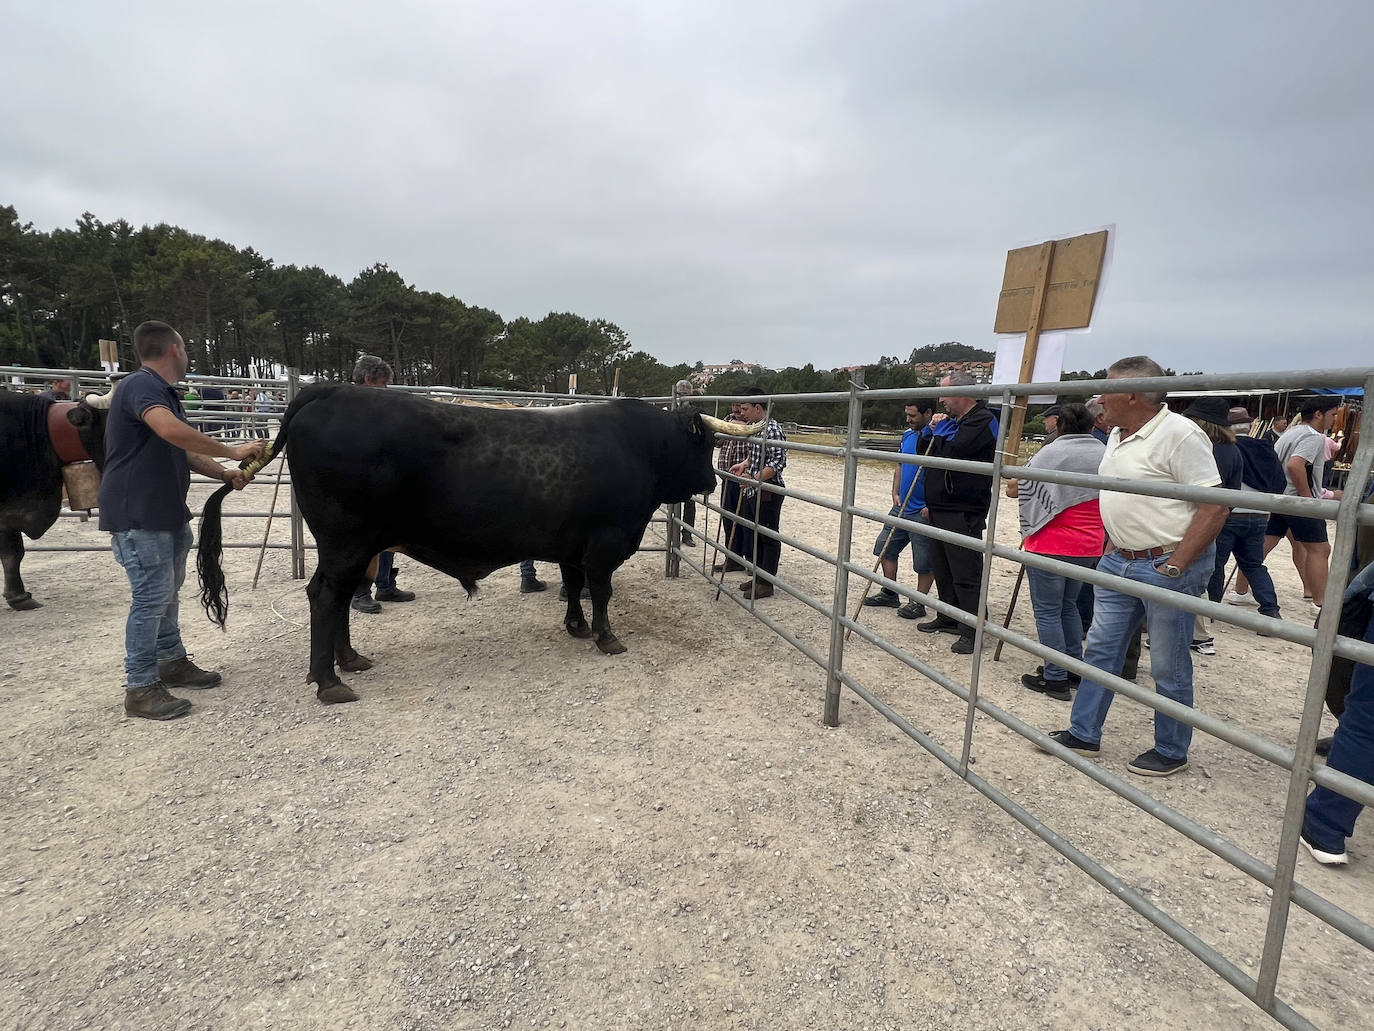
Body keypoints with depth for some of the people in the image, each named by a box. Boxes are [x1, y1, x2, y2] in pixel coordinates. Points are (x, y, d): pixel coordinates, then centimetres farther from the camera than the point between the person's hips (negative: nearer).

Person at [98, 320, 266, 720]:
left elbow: (184, 450, 20)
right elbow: (172, 431, -36)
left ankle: (172, 662, 33)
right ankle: (140, 688, 4)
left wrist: (225, 473, 5)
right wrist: (232, 451, -29)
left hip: (168, 512, 10)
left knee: (167, 590, 19)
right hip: (137, 515, -10)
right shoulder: (140, 386, -17)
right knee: (151, 596, -6)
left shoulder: (165, 392, 15)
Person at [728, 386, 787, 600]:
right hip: (752, 492, 10)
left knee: (769, 538, 1)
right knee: (756, 536, 17)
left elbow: (778, 462, -24)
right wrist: (744, 464, 8)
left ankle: (766, 584, 9)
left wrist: (754, 478, -27)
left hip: (767, 492, -10)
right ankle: (758, 577, 30)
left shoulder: (772, 430, -17)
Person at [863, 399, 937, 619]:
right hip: (901, 508, 9)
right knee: (885, 548, 15)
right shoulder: (907, 435, 9)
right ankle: (889, 594, 29)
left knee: (924, 561, 3)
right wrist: (896, 493, 7)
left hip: (924, 512, -8)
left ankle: (918, 603, 18)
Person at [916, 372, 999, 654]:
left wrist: (940, 430, -6)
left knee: (965, 574, -5)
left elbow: (953, 452, -24)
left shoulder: (983, 420, -12)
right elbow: (926, 452, 25)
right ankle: (948, 619, 29)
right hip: (940, 510, 10)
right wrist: (933, 429, 6)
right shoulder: (955, 421, 19)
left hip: (963, 514, -10)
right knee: (942, 569, 17)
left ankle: (971, 631, 2)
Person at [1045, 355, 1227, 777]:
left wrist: (1174, 567, -21)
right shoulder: (1118, 435, 10)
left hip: (1167, 567, -8)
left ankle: (1171, 752, 24)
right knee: (1100, 649, 13)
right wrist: (1114, 547, 15)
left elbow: (1215, 507, -20)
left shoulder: (1180, 435, -17)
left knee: (1169, 667, 6)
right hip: (1119, 563, 8)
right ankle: (1084, 734, 25)